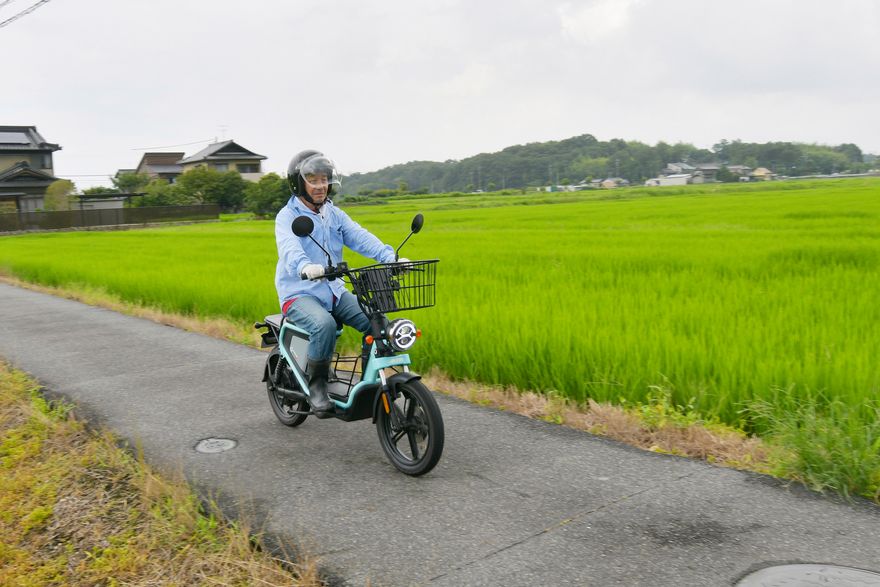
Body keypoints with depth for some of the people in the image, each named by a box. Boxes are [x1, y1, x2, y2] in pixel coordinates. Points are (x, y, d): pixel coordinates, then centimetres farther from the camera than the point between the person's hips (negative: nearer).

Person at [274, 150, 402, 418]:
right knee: (324, 325, -35)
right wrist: (304, 266, -49)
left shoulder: (335, 214, 13)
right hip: (300, 294, -5)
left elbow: (360, 237, -4)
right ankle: (316, 385, -14)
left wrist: (390, 257, -22)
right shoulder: (287, 216, -3)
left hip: (335, 292, 5)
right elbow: (289, 247, -26)